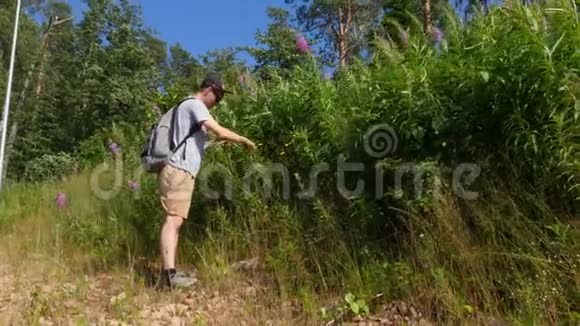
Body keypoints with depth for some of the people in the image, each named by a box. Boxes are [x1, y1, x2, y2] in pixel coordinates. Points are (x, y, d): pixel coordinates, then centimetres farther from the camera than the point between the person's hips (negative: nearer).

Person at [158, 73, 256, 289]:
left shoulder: (190, 107, 27)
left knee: (175, 221, 6)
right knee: (173, 220, -16)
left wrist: (218, 143, 22)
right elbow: (218, 131, -14)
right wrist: (245, 140, -2)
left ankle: (170, 272, 8)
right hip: (178, 170, -10)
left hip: (181, 171, 10)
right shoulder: (194, 104, -4)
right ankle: (169, 273, -20)